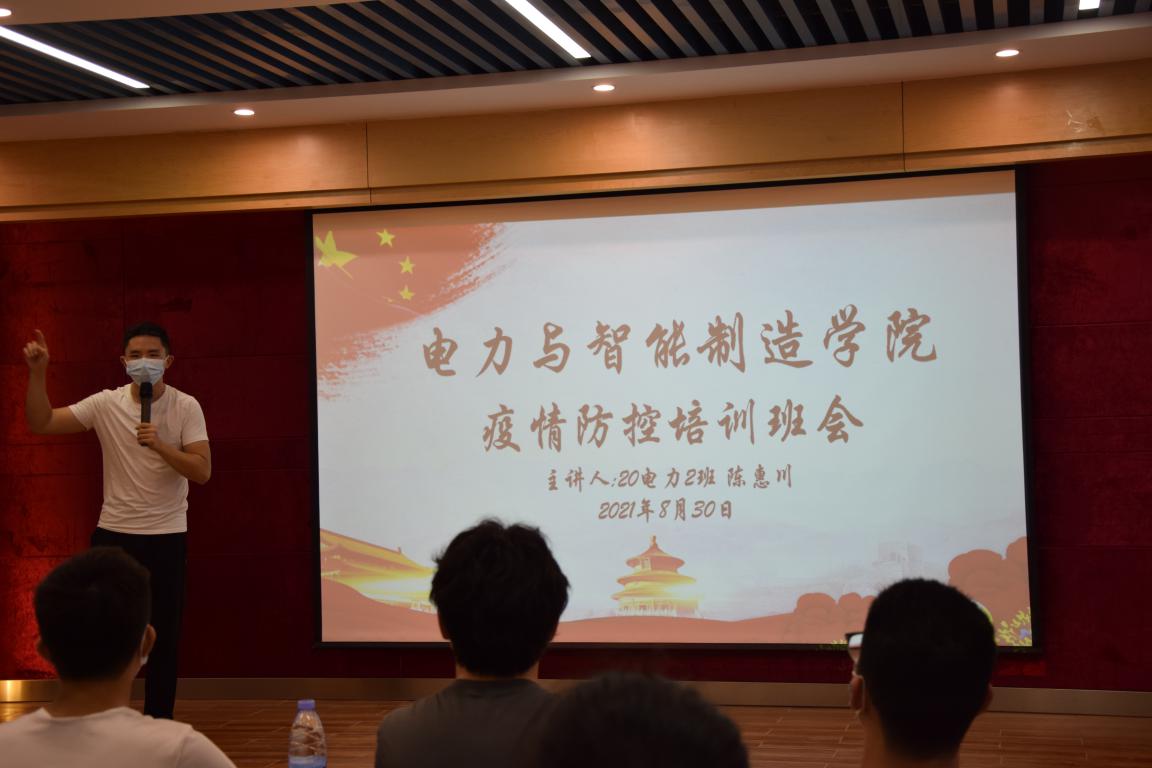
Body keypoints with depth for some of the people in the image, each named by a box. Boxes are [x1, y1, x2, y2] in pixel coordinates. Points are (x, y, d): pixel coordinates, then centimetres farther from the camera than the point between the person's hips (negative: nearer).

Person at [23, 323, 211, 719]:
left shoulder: (186, 407, -7)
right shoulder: (105, 404, -4)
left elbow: (202, 471, -13)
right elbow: (40, 423, -9)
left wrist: (159, 445, -25)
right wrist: (37, 373, -21)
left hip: (166, 537, -1)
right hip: (113, 533, 1)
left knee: (163, 637, 7)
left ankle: (159, 723, 20)